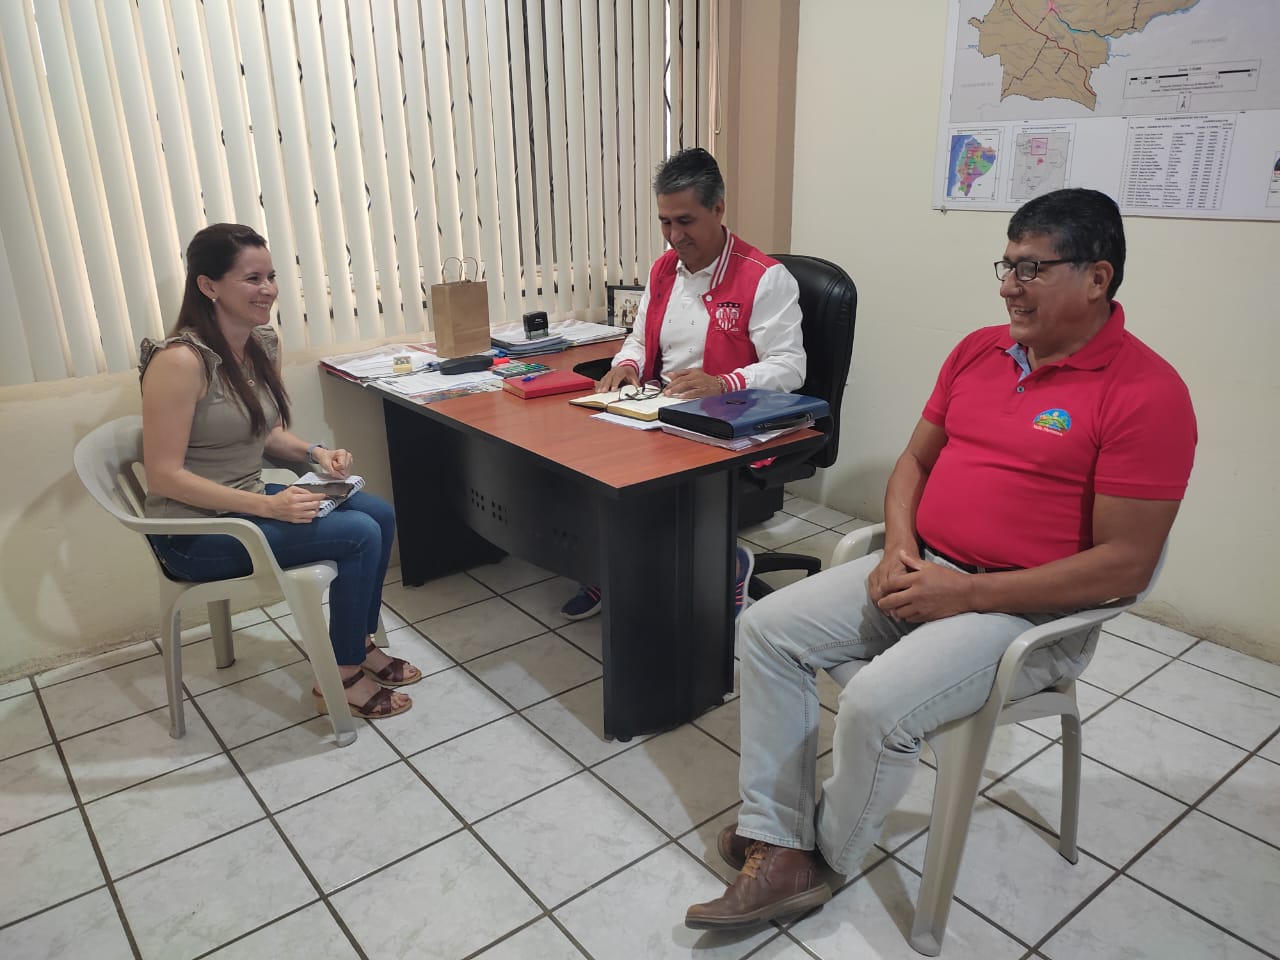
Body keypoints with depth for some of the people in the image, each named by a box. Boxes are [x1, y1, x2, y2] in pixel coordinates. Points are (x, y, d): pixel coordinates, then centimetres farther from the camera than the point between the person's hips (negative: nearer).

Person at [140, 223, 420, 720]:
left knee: (380, 513, -3)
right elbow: (164, 476, -23)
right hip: (196, 530, -8)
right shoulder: (180, 361, -23)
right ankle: (341, 680, -1)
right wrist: (268, 506, -28)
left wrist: (315, 453, -5)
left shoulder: (264, 342, 3)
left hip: (249, 499, 8)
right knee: (359, 534, -18)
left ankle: (362, 645, 14)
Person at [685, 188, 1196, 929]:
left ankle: (827, 860, 5)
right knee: (767, 628, -5)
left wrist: (965, 594, -20)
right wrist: (899, 549, -6)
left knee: (877, 704, -28)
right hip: (919, 572, 7)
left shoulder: (1147, 393, -14)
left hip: (1029, 610, -7)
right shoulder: (979, 350, 7)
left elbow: (1125, 561, -18)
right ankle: (779, 850, -1)